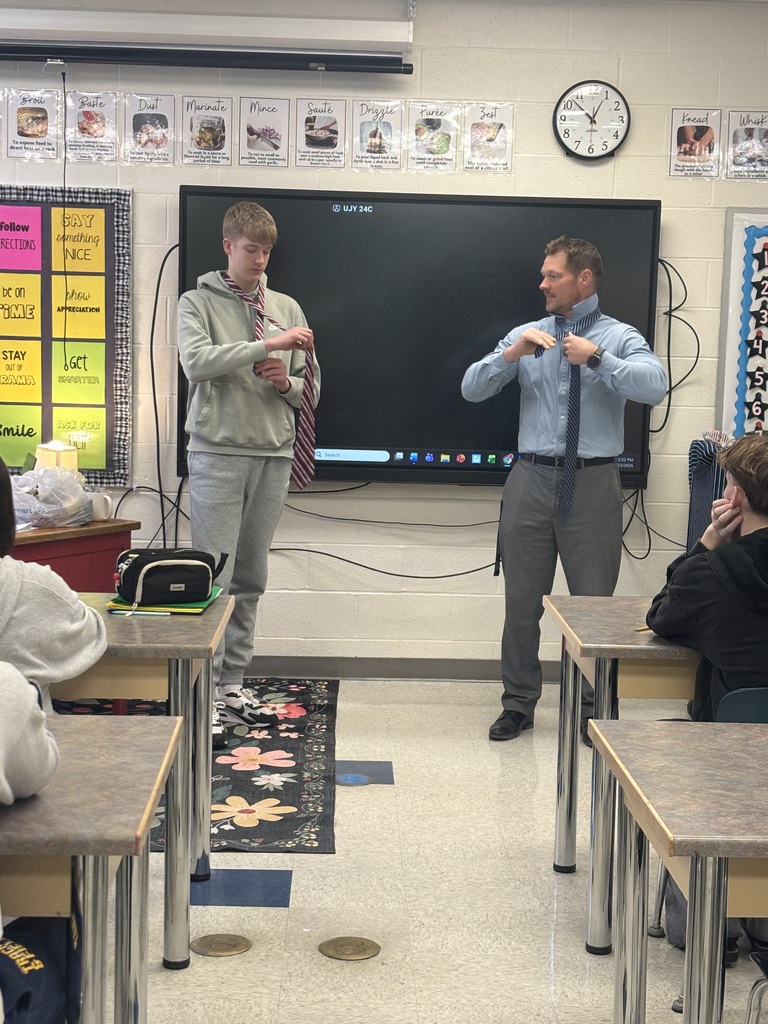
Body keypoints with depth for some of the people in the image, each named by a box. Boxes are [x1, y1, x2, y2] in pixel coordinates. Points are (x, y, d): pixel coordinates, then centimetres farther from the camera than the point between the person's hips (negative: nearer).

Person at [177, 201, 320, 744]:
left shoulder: (287, 307, 14)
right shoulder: (199, 302, 3)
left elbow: (310, 389, 16)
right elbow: (197, 362, -16)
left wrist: (287, 383, -6)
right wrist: (268, 345, -19)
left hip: (274, 454, 4)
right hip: (218, 453, -4)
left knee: (251, 577, 9)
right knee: (214, 577, -6)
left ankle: (233, 685, 19)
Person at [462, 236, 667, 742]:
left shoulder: (619, 337, 0)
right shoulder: (526, 335, 9)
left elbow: (655, 386, -18)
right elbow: (471, 388, 3)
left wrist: (595, 358, -23)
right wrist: (510, 354, -12)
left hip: (593, 482, -3)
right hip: (532, 478, 3)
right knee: (522, 600, 9)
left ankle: (592, 710, 21)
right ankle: (519, 704, 23)